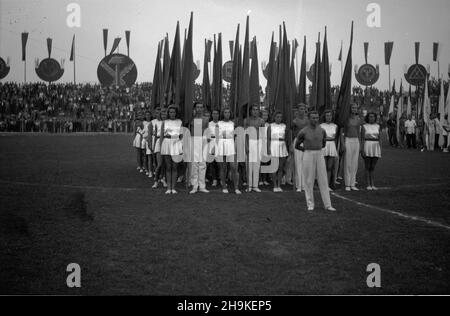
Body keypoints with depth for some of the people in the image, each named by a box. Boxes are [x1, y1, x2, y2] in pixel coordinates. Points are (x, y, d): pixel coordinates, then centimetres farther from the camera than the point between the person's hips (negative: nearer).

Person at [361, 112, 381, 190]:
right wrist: (362, 150, -12)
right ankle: (368, 185, 2)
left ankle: (372, 184, 12)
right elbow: (362, 139, -5)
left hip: (376, 147, 4)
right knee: (367, 167, 0)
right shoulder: (364, 127, -2)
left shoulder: (378, 126, 10)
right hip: (367, 147, -4)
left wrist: (380, 150, 8)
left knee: (372, 167, 7)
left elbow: (379, 138, 11)